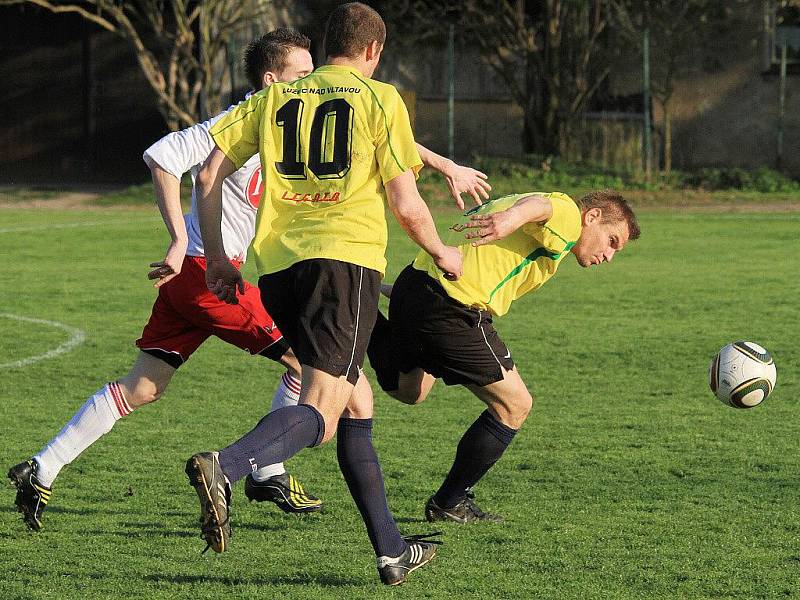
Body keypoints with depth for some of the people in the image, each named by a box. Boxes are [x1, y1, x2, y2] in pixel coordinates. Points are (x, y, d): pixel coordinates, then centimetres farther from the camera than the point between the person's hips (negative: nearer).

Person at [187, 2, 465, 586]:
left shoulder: (274, 97, 18)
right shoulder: (380, 99, 6)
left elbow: (209, 174, 12)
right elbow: (406, 206, 1)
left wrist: (217, 258, 20)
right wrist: (441, 253, 19)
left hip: (275, 262, 6)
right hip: (346, 254, -6)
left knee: (358, 401, 18)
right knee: (322, 411, -13)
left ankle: (392, 550, 19)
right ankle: (224, 467, -41)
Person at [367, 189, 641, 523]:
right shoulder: (568, 217, -3)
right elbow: (540, 205, -26)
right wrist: (513, 217, -50)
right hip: (451, 310, -10)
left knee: (410, 392, 34)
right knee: (515, 406, 4)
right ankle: (449, 504, 12)